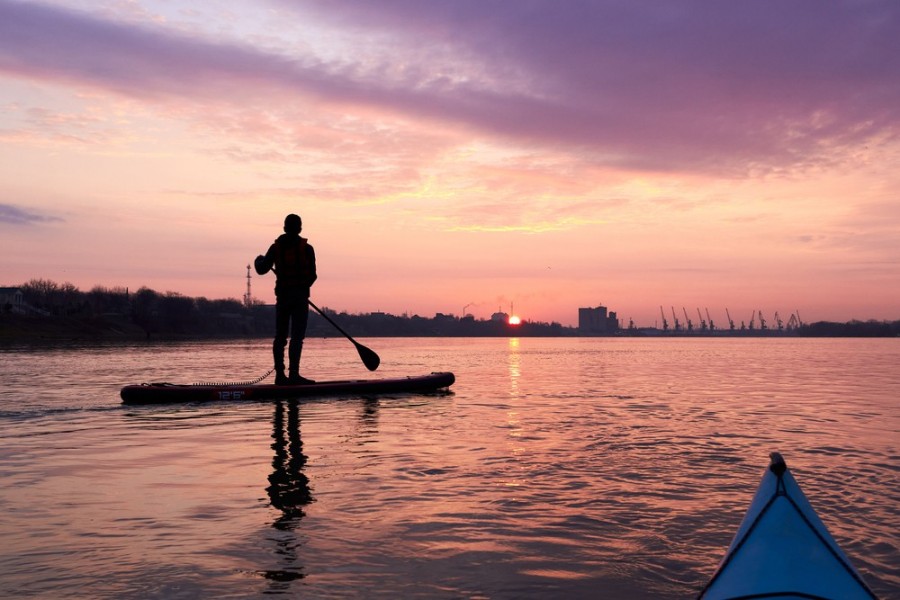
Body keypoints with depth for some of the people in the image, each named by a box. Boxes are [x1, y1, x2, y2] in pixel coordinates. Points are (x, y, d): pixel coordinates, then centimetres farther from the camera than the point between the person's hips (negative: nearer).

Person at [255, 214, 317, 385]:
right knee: (297, 337, -7)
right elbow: (312, 275, -3)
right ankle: (293, 374, -14)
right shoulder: (306, 248, -4)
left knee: (280, 336, 10)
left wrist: (260, 261, 30)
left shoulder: (276, 247, 3)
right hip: (300, 296, -4)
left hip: (282, 295, 4)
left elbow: (262, 269, 7)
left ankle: (280, 375, 13)